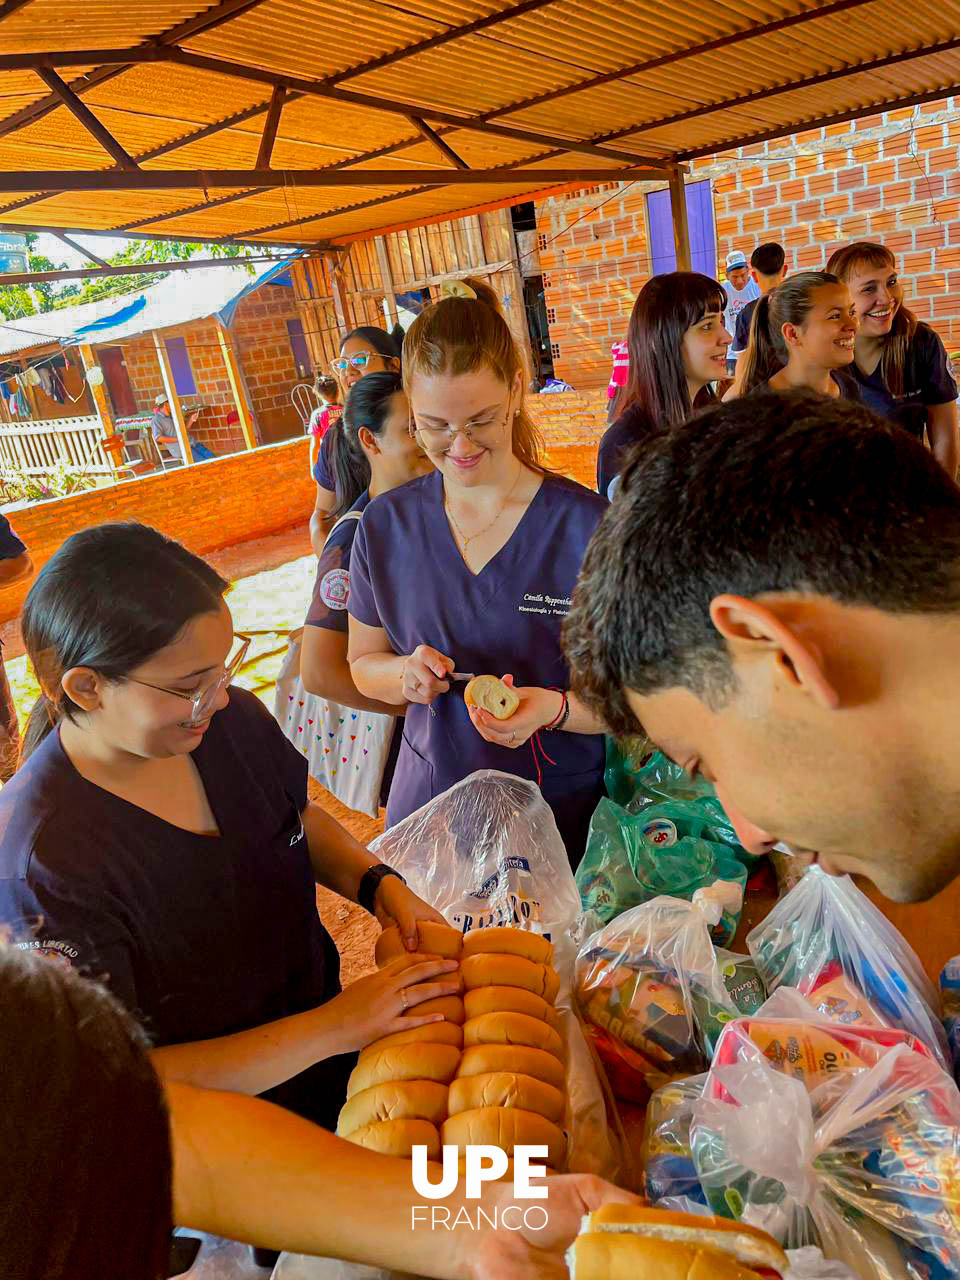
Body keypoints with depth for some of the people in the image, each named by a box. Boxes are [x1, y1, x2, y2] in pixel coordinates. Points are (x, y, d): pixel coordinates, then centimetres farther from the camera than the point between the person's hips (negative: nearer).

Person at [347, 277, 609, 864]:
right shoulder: (387, 524, -3)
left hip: (562, 815, -2)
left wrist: (556, 707, -29)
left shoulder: (585, 524, -14)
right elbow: (363, 662, 7)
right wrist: (407, 674, -15)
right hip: (429, 803, 3)